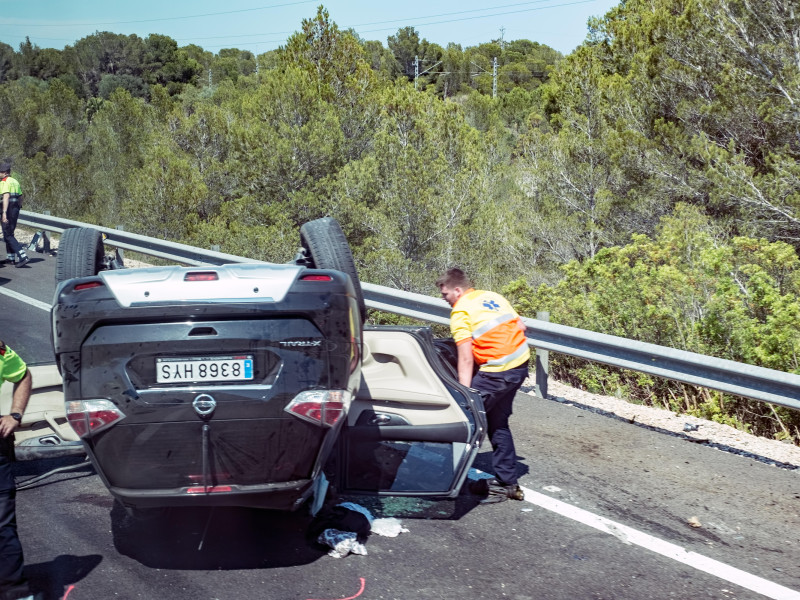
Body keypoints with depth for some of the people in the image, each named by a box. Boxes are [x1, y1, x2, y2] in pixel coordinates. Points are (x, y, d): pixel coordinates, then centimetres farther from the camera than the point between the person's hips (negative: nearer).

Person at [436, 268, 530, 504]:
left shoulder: (461, 312, -9)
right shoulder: (493, 296, 13)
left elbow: (466, 360, -15)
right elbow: (521, 326, 16)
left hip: (497, 372, -9)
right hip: (521, 362, 9)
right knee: (497, 422, 18)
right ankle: (507, 482, 24)